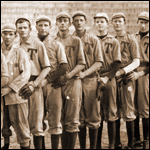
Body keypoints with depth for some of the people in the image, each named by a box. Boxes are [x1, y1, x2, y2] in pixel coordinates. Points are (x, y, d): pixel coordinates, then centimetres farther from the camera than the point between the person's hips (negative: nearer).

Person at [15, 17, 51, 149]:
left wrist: (33, 85, -10)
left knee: (36, 122, -4)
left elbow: (47, 67, -1)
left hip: (35, 86, -3)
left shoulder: (38, 44, 2)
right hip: (18, 87, 3)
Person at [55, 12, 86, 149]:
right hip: (56, 84, 2)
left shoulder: (76, 41, 8)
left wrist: (67, 76, -13)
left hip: (73, 82, -2)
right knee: (59, 120, 4)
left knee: (72, 121, -5)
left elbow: (81, 64, 0)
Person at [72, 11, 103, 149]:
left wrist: (84, 73, -14)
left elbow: (99, 62, -1)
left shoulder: (94, 41, 6)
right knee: (79, 118, 5)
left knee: (93, 117, 0)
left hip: (91, 80, -1)